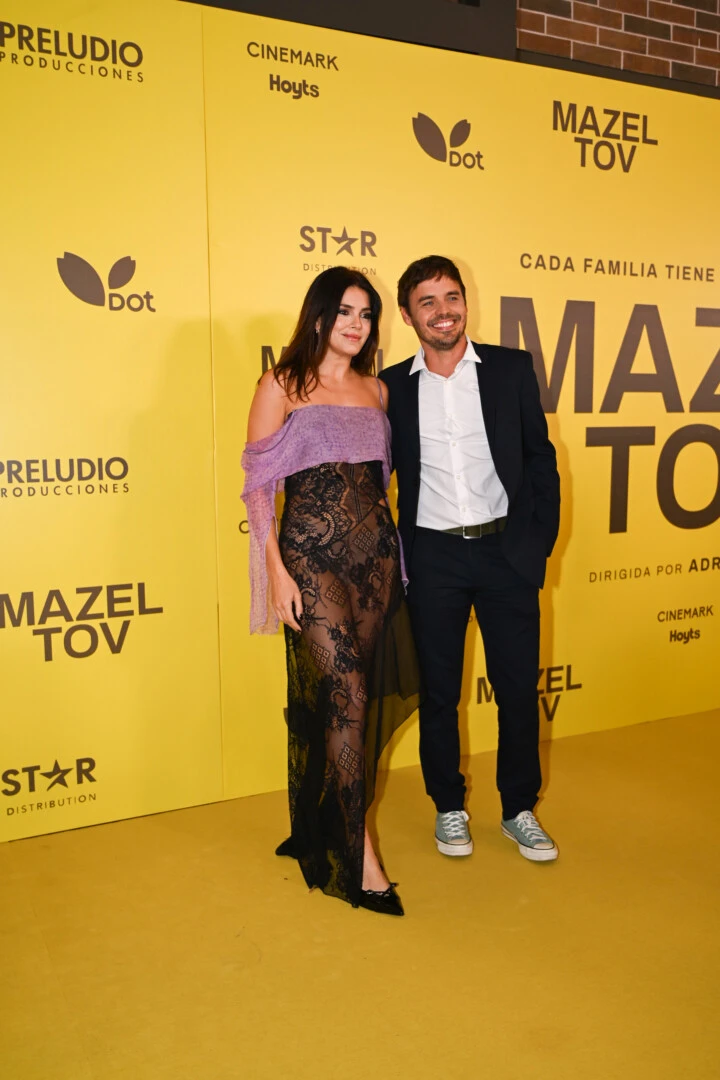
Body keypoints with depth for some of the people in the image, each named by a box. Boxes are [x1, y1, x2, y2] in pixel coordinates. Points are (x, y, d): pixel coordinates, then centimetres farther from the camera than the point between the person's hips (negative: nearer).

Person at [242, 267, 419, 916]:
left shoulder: (376, 390, 14)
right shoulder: (281, 386, -1)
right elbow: (258, 483, -5)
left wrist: (390, 545, 12)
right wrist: (276, 569, -12)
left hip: (374, 550, 5)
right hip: (312, 553, -5)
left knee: (357, 696, 8)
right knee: (346, 692, -11)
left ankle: (322, 830, 28)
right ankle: (359, 859, -1)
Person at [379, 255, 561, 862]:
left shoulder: (512, 368, 2)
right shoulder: (391, 387, 2)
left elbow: (540, 459, 4)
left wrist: (540, 542, -2)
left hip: (506, 551, 0)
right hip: (433, 558, 0)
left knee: (519, 689, 8)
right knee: (439, 692, 10)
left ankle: (520, 811, 27)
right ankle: (449, 808, 30)